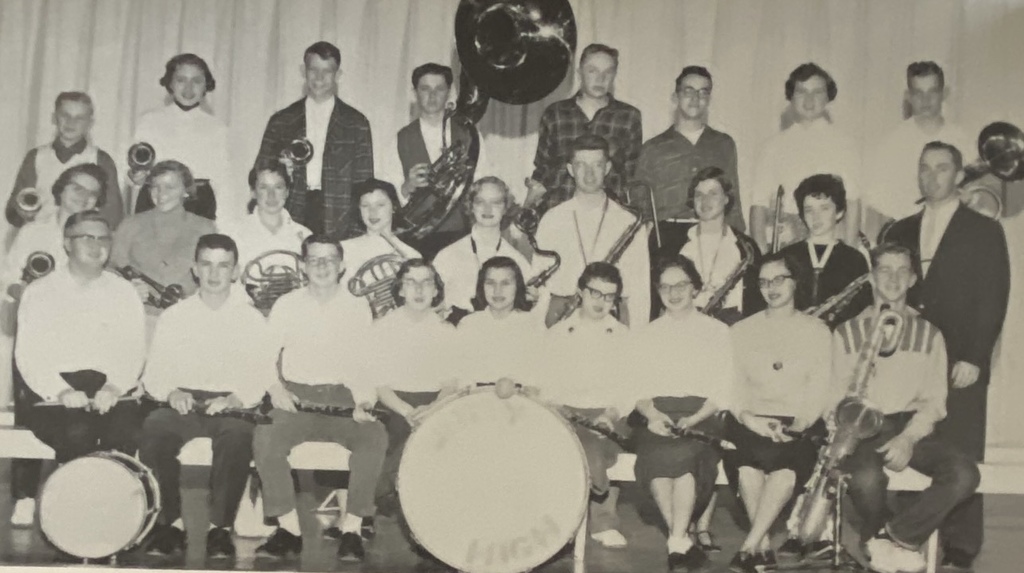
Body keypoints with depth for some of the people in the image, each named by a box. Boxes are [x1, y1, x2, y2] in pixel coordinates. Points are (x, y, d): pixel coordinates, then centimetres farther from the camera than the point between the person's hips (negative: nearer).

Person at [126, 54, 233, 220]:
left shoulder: (217, 128, 10)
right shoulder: (149, 121, 10)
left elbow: (224, 183, 9)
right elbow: (131, 172, 13)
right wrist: (135, 178, -11)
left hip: (201, 208, 0)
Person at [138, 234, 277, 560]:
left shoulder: (252, 321, 12)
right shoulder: (174, 317, 16)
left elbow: (263, 379, 4)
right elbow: (153, 374, 12)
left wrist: (235, 399, -15)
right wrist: (171, 393, -10)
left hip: (232, 408, -1)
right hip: (182, 404, 1)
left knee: (239, 433, -37)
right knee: (154, 426, -33)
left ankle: (220, 526, -26)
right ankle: (171, 521, -22)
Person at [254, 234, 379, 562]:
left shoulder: (358, 310, 12)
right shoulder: (286, 306, 11)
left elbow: (367, 366, 10)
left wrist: (365, 401, -8)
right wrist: (275, 387, -11)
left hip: (342, 398, 0)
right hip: (295, 397, 0)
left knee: (375, 437, -31)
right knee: (265, 437, -31)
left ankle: (351, 529, -22)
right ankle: (289, 529, -21)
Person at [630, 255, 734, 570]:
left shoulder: (717, 331, 14)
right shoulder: (646, 336, 20)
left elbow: (722, 390, 5)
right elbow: (637, 387, 11)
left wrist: (694, 419, -13)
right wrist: (652, 413, -11)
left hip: (701, 416, -1)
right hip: (657, 417, 1)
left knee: (683, 453, -34)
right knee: (654, 455, -33)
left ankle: (678, 541, -29)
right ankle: (691, 534, -23)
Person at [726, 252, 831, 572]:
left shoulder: (817, 332, 13)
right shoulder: (741, 331, 17)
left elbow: (819, 390, 3)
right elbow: (730, 386, 6)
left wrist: (800, 423, -17)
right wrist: (746, 416, -15)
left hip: (800, 425, -1)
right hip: (751, 422, 1)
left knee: (789, 461, -35)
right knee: (747, 459, -34)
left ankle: (749, 547, -30)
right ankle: (764, 546, -23)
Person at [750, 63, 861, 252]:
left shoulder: (842, 143, 9)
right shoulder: (776, 144, 11)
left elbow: (853, 203, 3)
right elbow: (759, 203, 7)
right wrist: (761, 253, -6)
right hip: (781, 242, 1)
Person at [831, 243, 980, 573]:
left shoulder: (929, 335, 13)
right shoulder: (848, 333, 11)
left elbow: (934, 401, 5)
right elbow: (837, 397, 5)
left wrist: (908, 439, -13)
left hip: (912, 429, 2)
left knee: (964, 474, -27)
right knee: (866, 478, -36)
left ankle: (894, 537, -12)